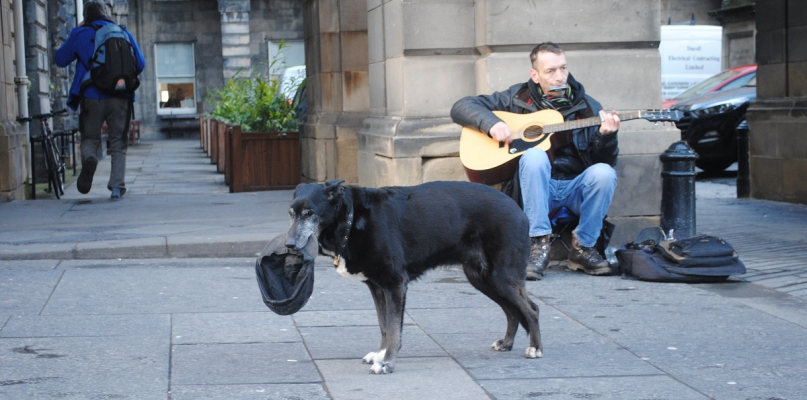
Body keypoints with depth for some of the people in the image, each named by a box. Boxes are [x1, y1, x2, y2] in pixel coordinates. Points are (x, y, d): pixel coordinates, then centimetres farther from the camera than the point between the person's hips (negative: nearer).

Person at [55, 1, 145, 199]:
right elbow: (140, 64, 12)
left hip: (92, 96, -1)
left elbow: (60, 59, 13)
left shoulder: (80, 34, 4)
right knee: (118, 143, 8)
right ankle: (117, 186, -4)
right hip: (120, 98, 1)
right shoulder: (124, 33, 10)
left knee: (90, 138, 13)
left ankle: (89, 158, -20)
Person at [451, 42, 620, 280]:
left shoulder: (587, 107, 9)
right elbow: (461, 107, 4)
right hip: (535, 189, -1)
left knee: (604, 173, -30)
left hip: (576, 188, 1)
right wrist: (491, 123, -14)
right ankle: (539, 244, -29)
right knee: (534, 156, -33)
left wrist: (606, 136, -18)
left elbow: (606, 161, 3)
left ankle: (583, 247, -12)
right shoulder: (518, 98, 6)